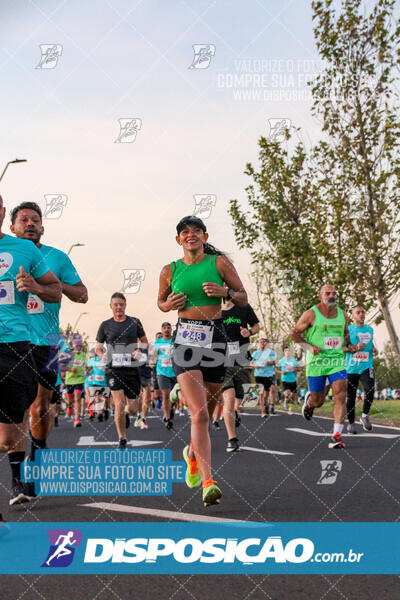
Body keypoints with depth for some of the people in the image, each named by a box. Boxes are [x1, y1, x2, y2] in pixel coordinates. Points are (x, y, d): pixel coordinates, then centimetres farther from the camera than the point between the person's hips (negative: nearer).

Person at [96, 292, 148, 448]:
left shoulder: (134, 322, 7)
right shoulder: (105, 325, 5)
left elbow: (144, 340, 18)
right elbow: (98, 348, 14)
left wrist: (140, 350, -2)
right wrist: (103, 359, -5)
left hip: (132, 369, 2)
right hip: (114, 369, -2)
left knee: (132, 406, 6)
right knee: (119, 405, -14)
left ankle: (126, 416, 43)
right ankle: (122, 440, -2)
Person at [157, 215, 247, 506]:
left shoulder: (220, 262, 5)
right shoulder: (170, 271, 8)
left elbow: (243, 299, 9)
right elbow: (161, 301, 23)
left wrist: (225, 291, -11)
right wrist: (170, 304, 1)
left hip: (216, 336, 1)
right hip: (186, 338, -1)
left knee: (207, 412, 12)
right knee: (199, 412, -16)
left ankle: (192, 454, 43)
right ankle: (208, 482, -19)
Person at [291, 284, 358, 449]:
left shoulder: (342, 314, 9)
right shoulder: (311, 314, -5)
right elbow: (295, 333, 1)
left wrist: (349, 345, 7)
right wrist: (309, 346, -12)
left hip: (337, 361, 3)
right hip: (316, 361, -3)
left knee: (340, 397, -13)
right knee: (318, 401, 6)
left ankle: (337, 436, -11)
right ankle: (309, 401, 45)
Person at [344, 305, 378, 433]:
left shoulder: (370, 329, 13)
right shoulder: (348, 329, -1)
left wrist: (374, 349, 10)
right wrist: (354, 348, -20)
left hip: (366, 366, 2)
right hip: (351, 368, -2)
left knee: (370, 390, -21)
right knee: (351, 396, 3)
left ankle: (364, 416, -1)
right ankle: (351, 422, 20)